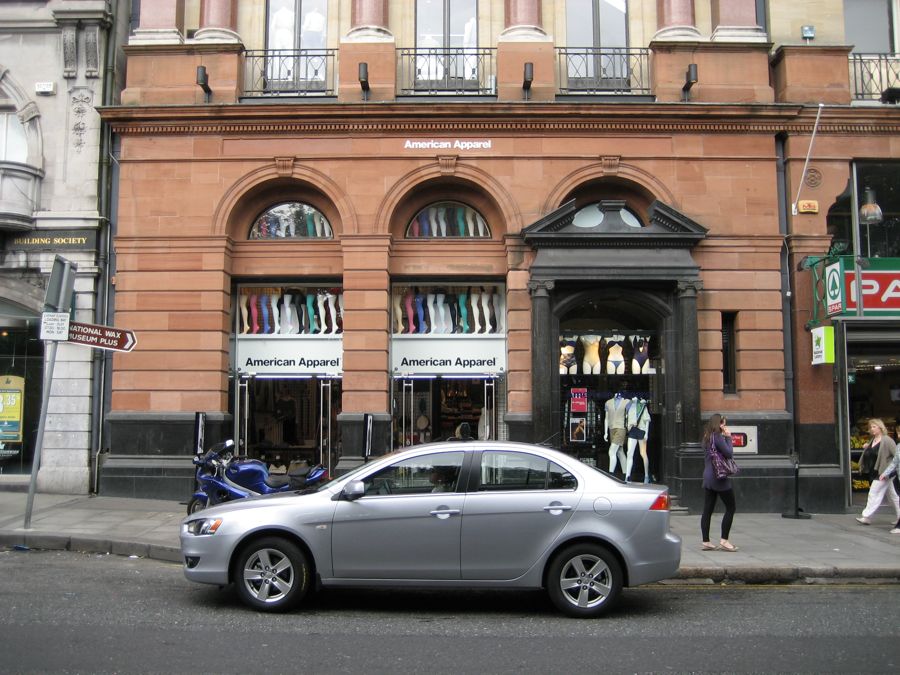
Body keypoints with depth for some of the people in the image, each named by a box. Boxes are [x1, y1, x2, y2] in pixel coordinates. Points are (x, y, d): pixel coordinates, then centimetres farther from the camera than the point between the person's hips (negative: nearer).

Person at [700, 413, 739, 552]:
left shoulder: (708, 437, 13)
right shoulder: (718, 437, -13)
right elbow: (729, 453, -14)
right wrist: (728, 437, -4)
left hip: (708, 477, 9)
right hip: (720, 478, -8)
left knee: (707, 510, 7)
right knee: (730, 508, 2)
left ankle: (705, 542, 9)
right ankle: (724, 540, 1)